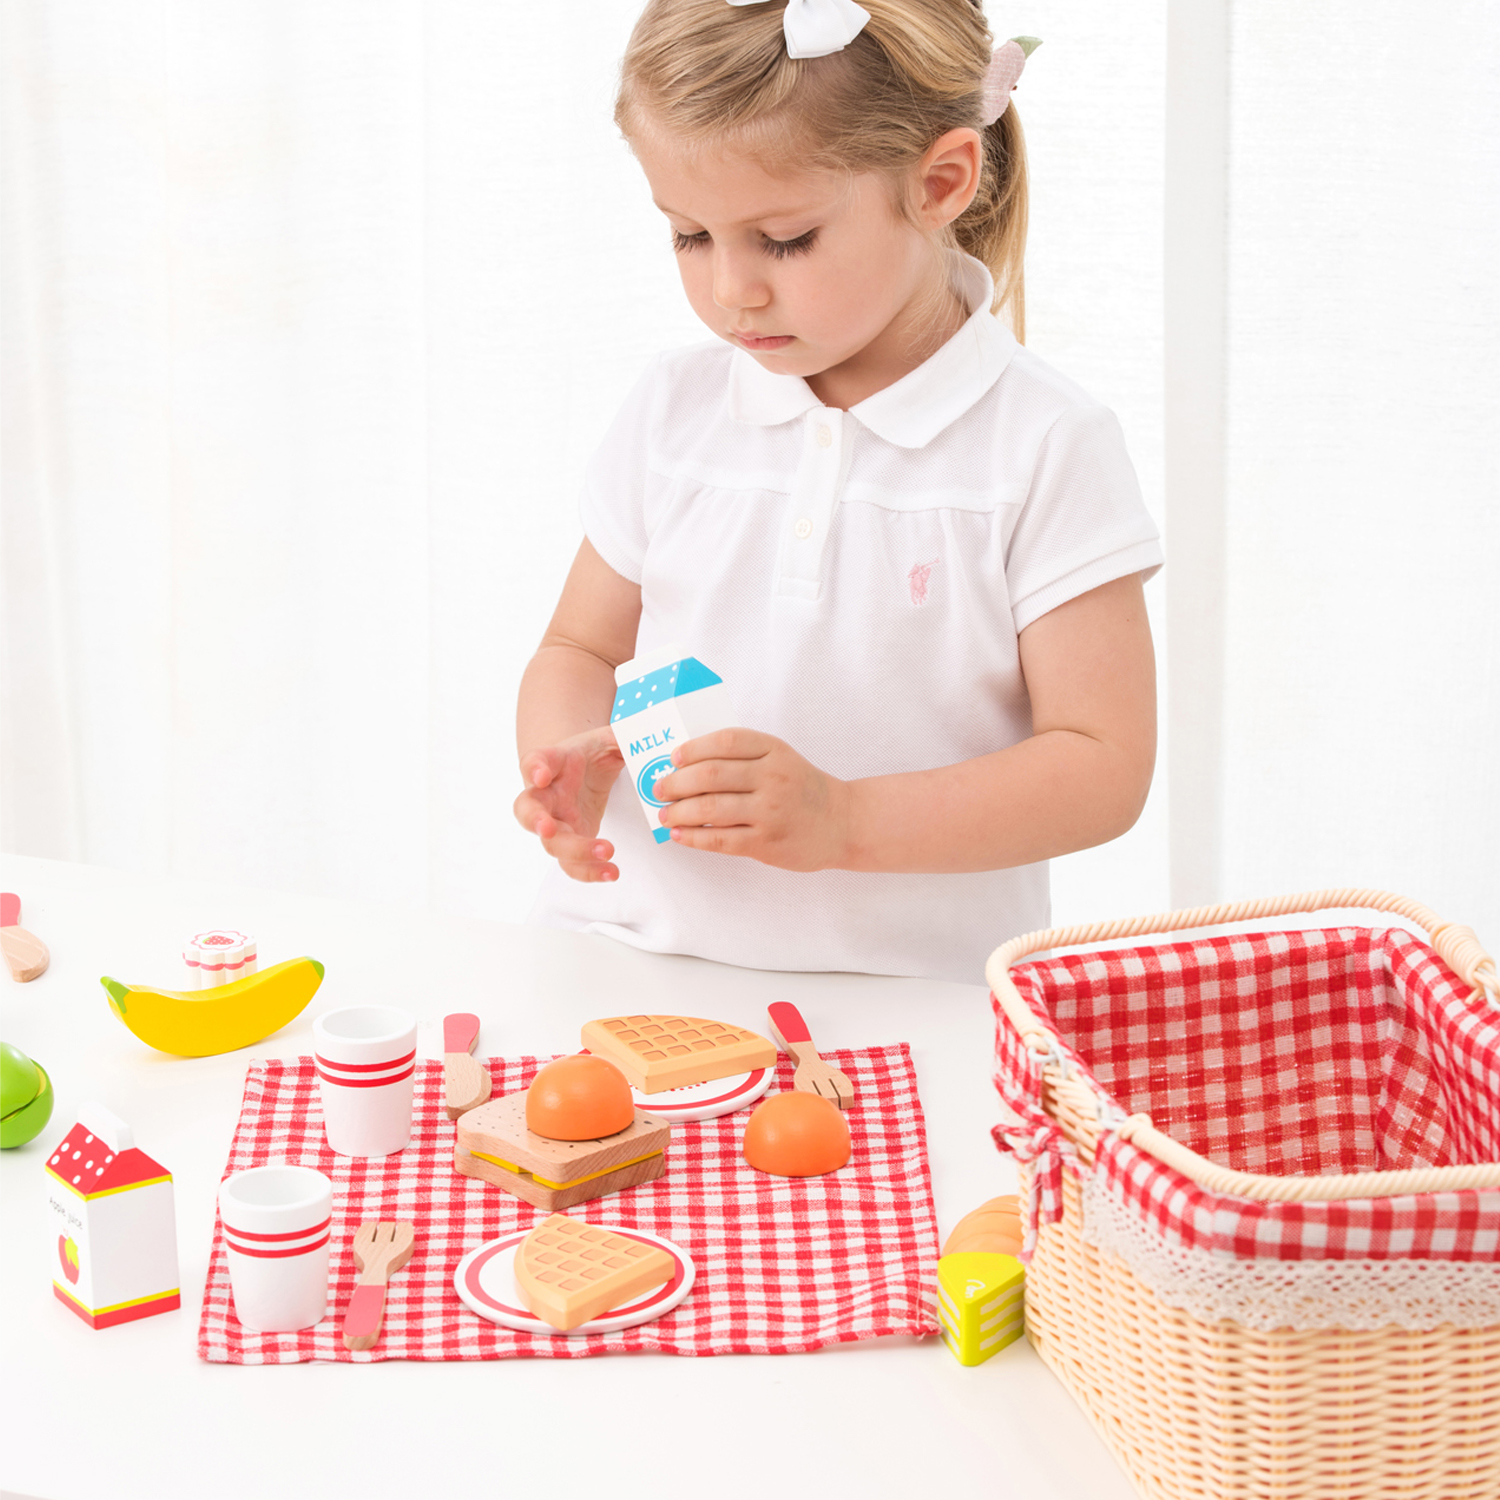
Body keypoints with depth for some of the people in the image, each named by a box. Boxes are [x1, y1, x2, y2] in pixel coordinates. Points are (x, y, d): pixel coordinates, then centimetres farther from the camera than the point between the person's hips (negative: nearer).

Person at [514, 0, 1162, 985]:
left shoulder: (1044, 449, -7)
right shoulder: (675, 412, 6)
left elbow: (1105, 769, -9)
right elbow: (581, 651, 17)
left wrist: (842, 820, -20)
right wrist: (565, 762, -6)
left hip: (909, 995, -3)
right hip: (636, 955, 4)